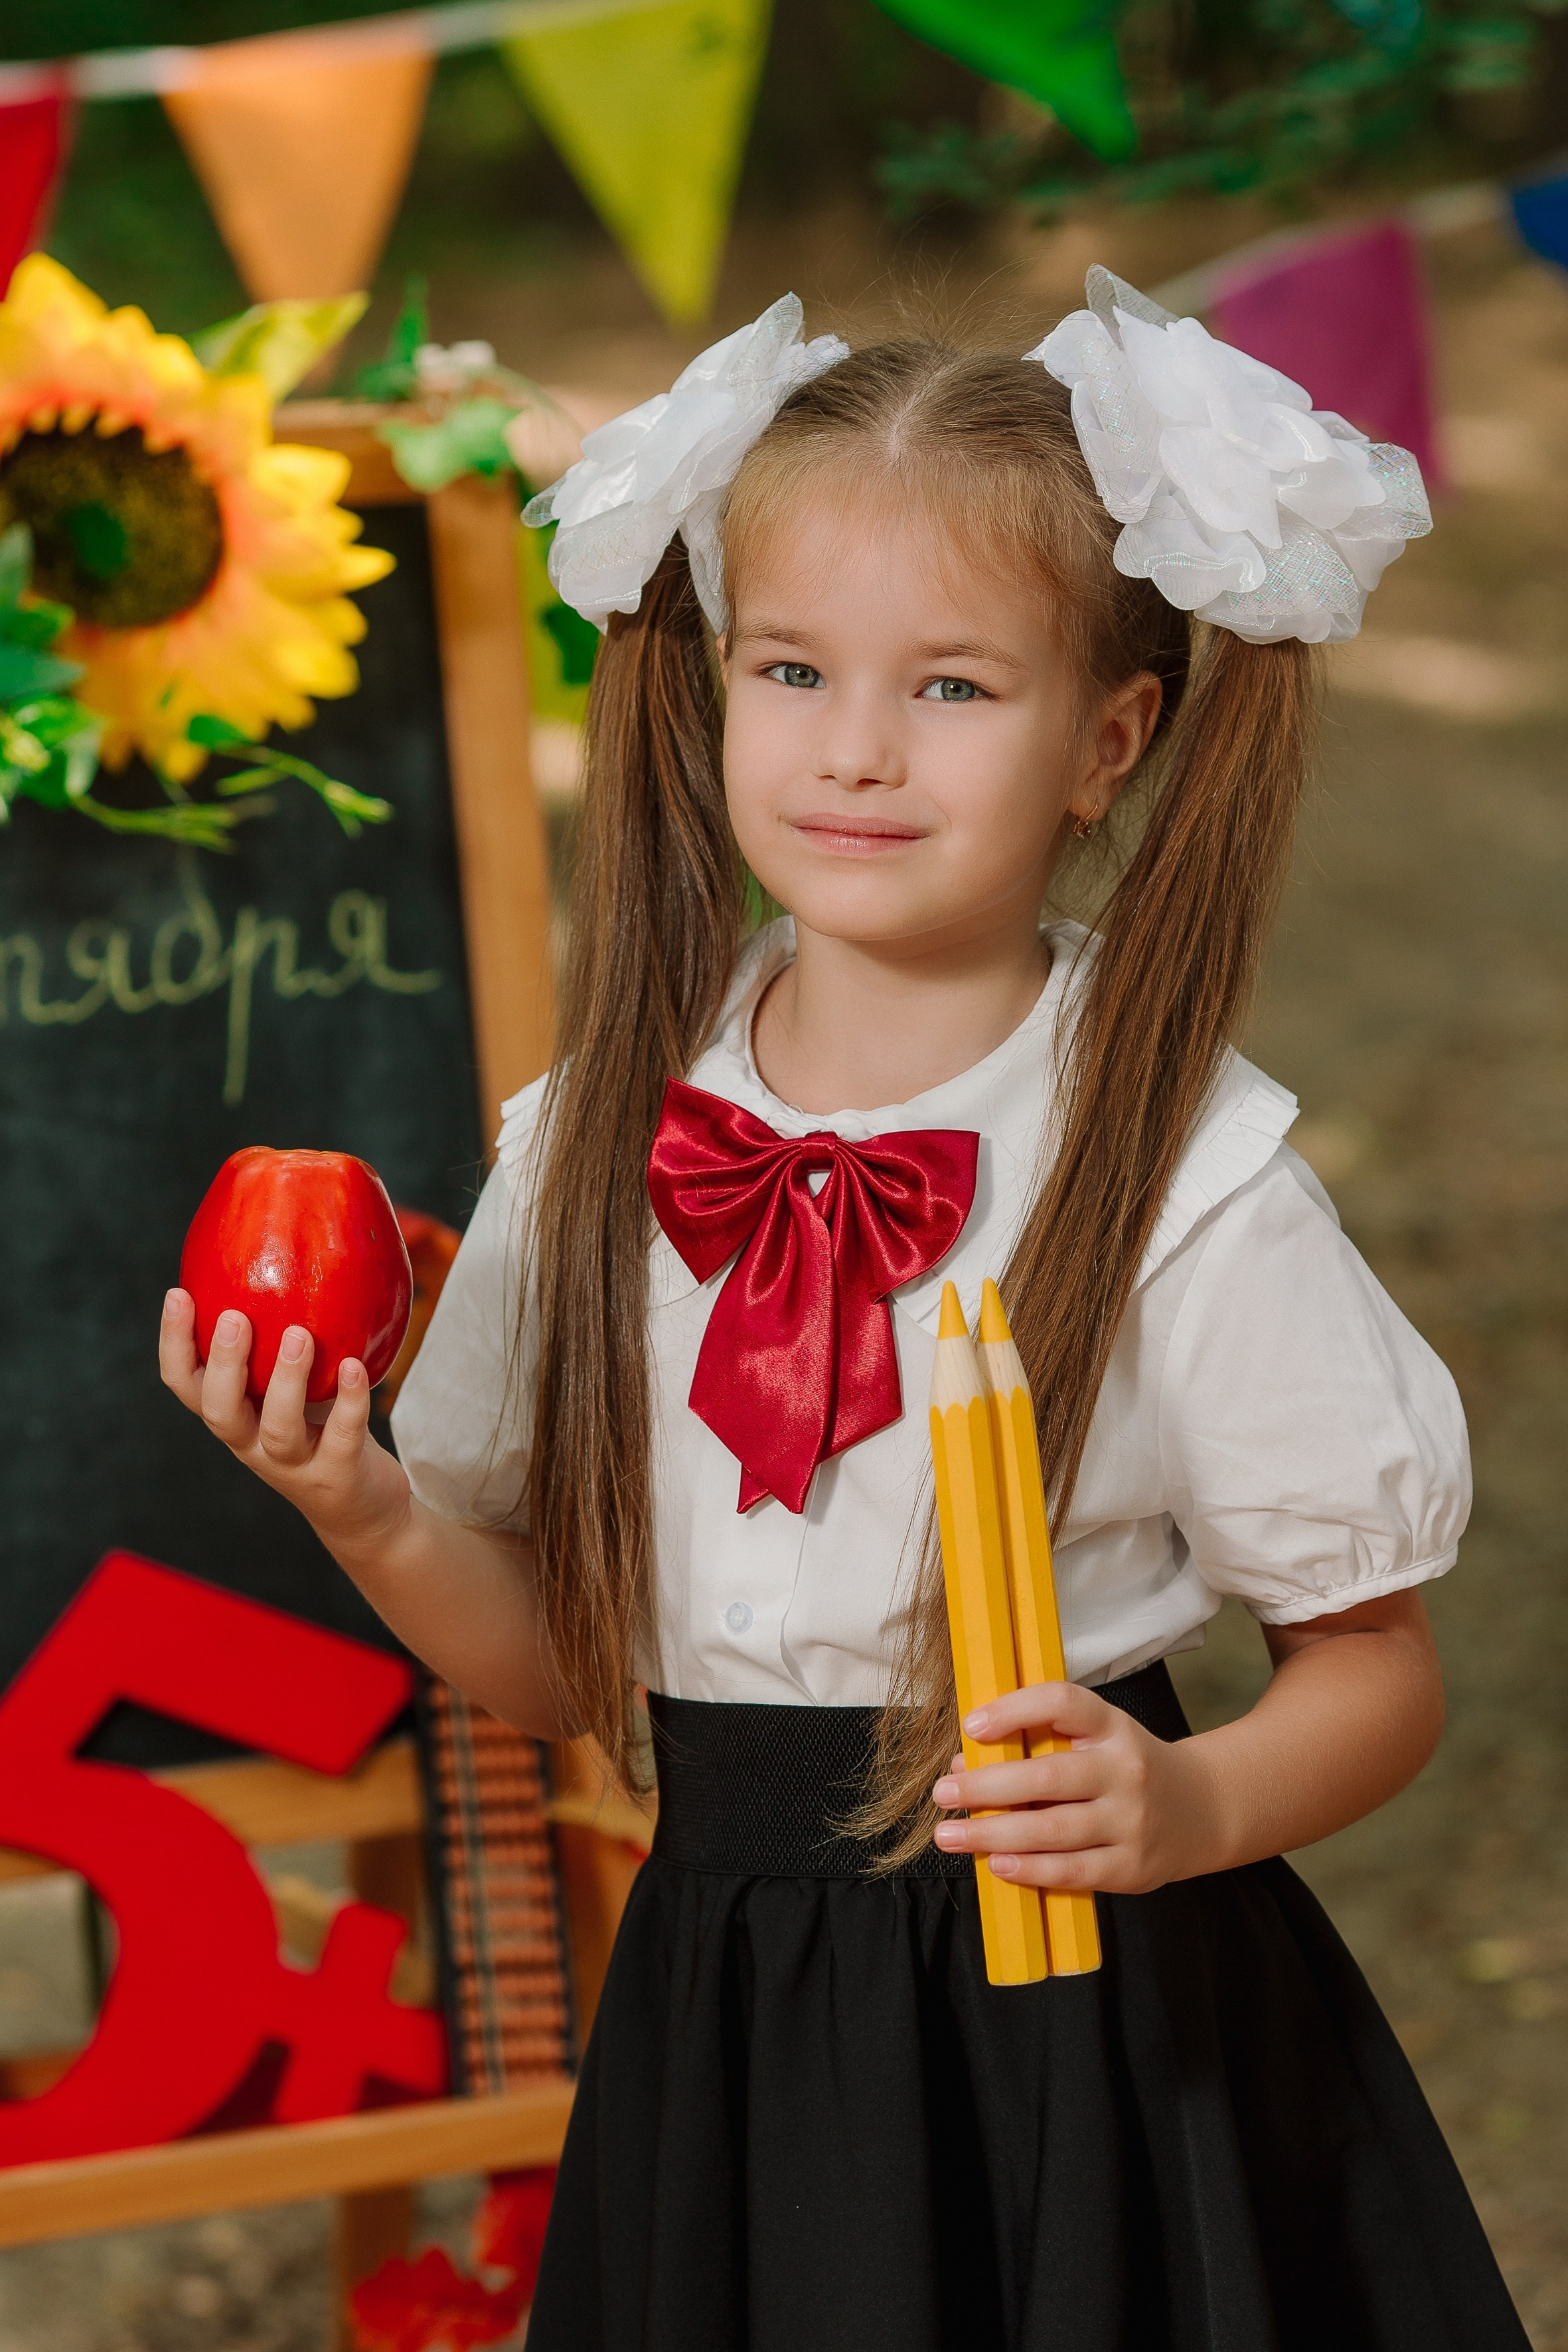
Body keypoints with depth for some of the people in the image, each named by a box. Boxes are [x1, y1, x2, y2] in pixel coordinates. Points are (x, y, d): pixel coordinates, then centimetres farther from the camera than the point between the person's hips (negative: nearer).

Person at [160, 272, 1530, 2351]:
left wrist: (1189, 1807, -24)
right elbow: (555, 1670, 6)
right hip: (725, 2007, 4)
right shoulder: (600, 1141, 0)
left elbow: (1375, 1673, -6)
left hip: (1088, 2025, -3)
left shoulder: (1183, 1170, -13)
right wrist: (373, 1516, -12)